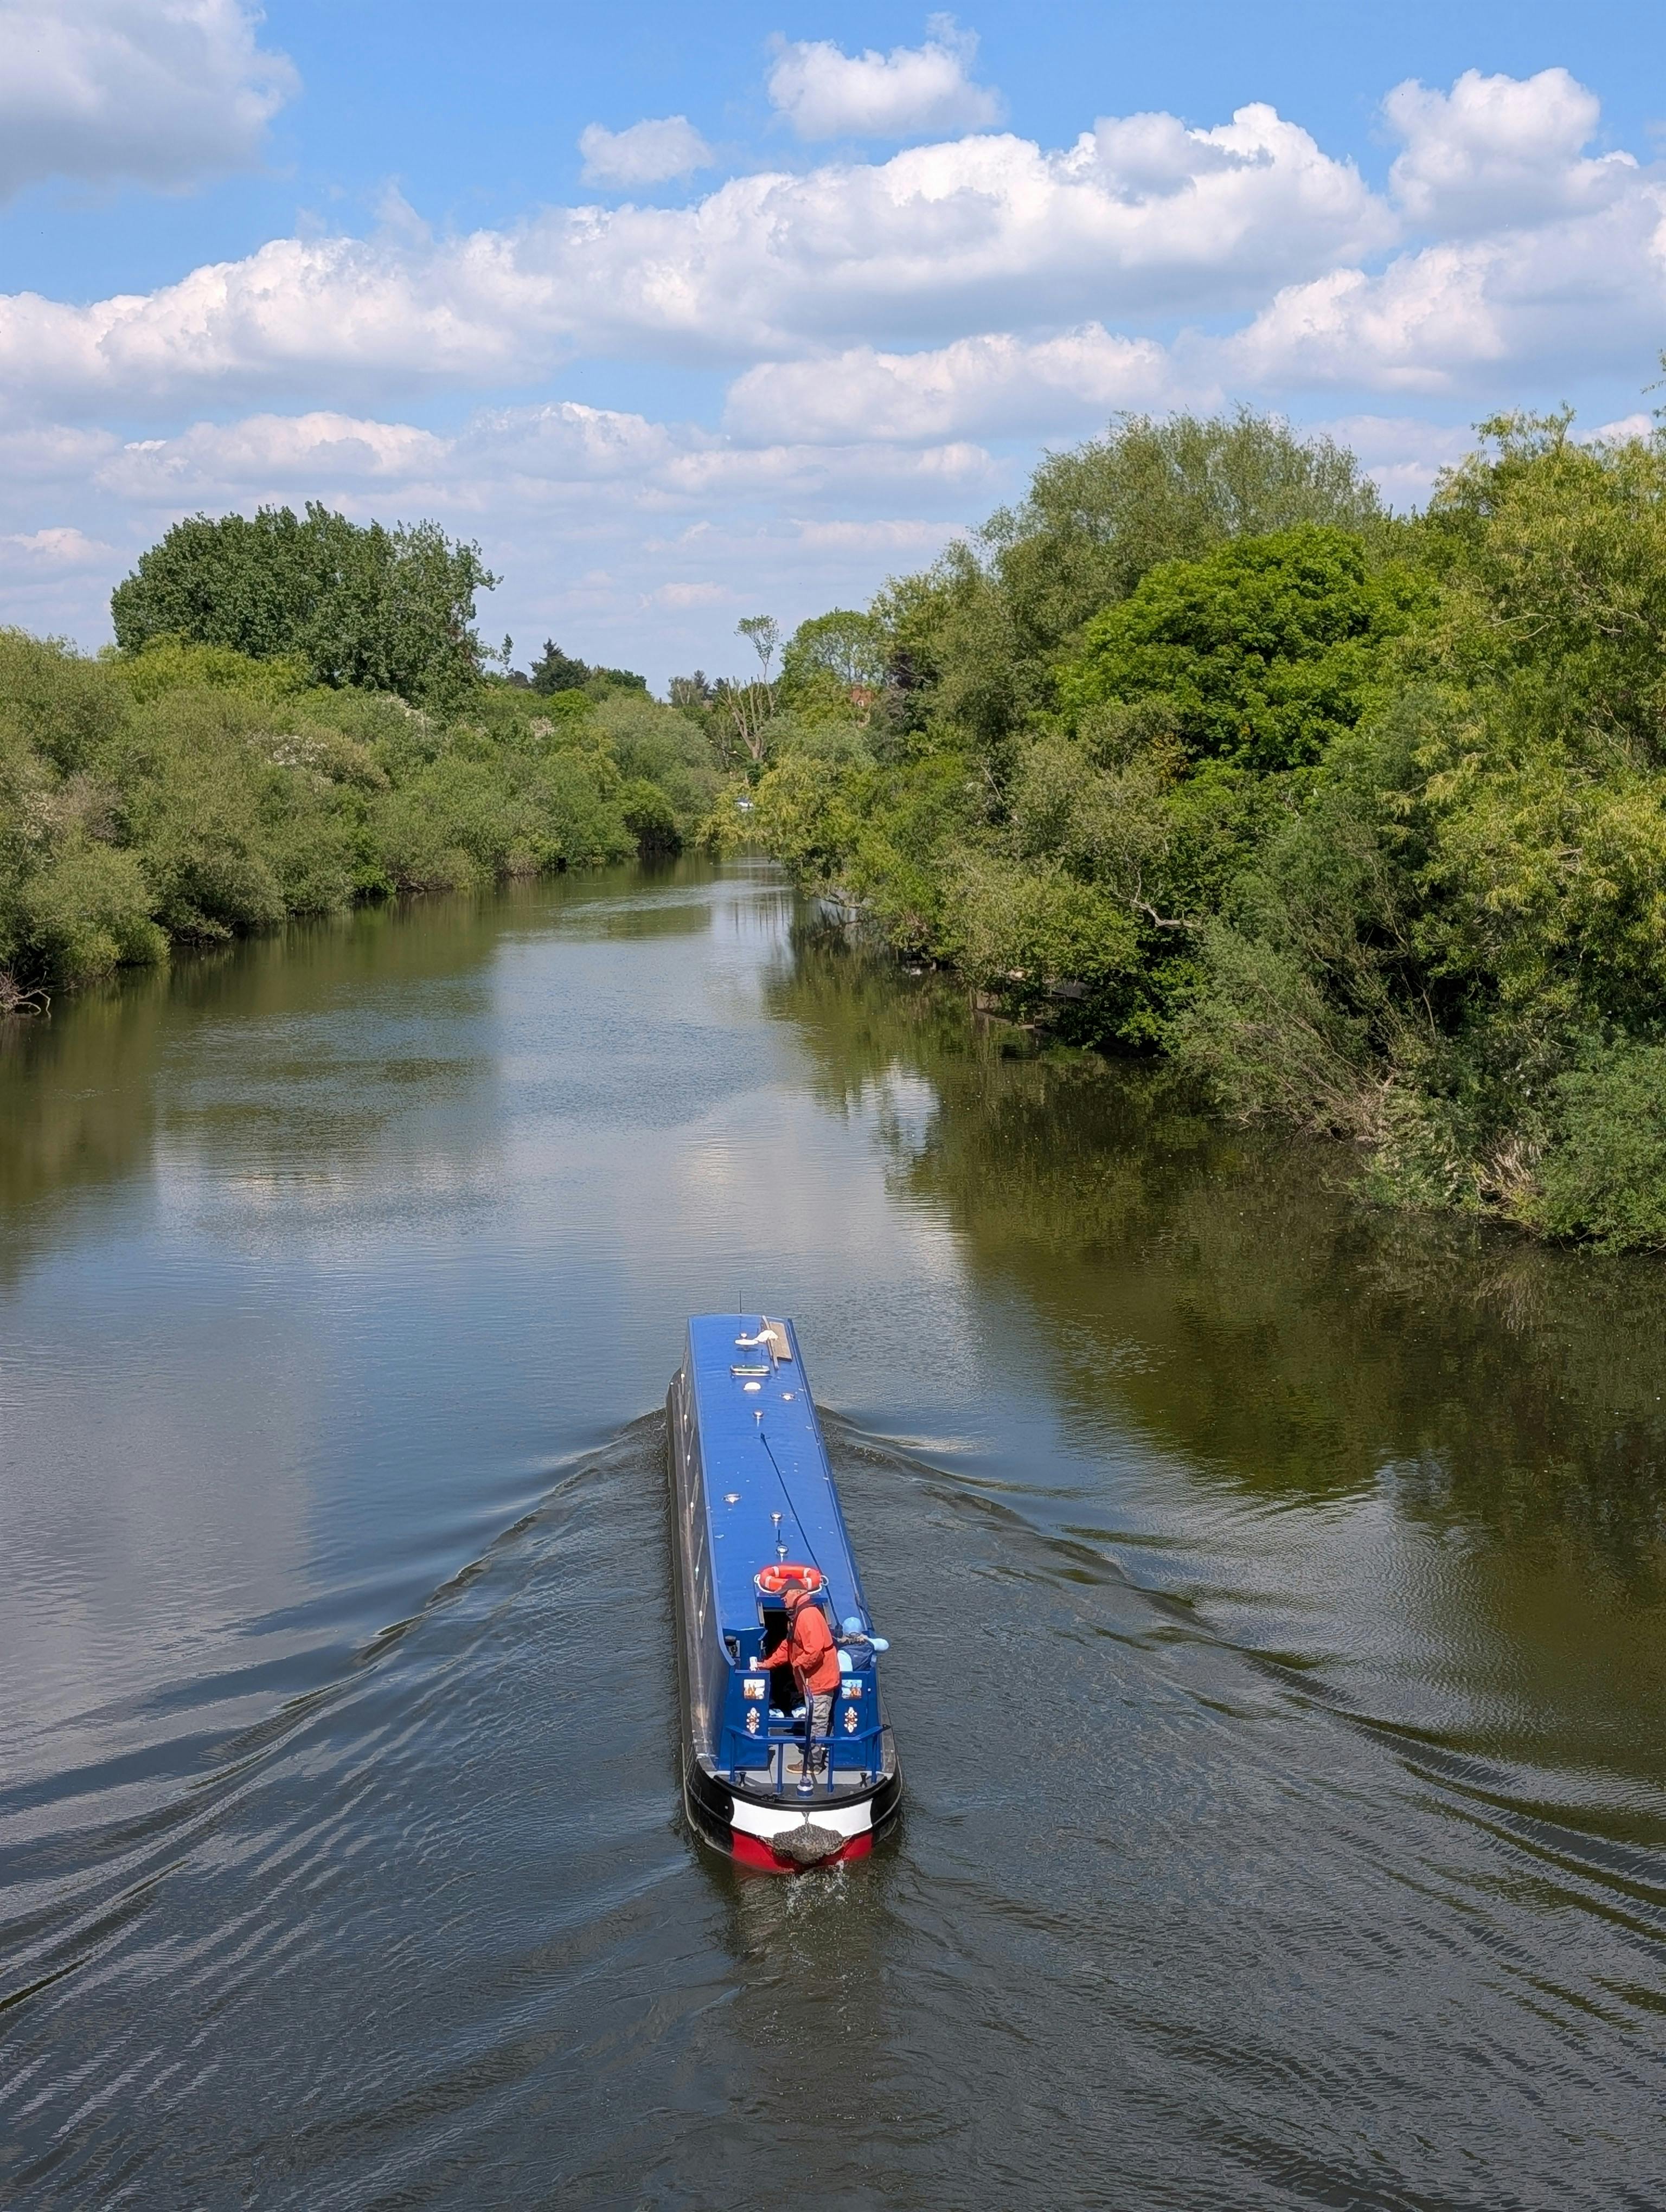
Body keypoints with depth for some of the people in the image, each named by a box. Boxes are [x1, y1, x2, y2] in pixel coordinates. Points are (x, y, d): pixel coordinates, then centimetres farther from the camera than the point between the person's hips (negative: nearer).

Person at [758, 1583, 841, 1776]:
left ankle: (814, 1765, 5)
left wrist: (798, 1664, -17)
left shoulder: (808, 1615, -21)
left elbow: (815, 1649, -29)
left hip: (819, 1679, -11)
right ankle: (821, 1760, 24)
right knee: (819, 1723, 16)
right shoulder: (797, 1616, 14)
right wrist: (768, 1663, 15)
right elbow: (788, 1646, 22)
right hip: (814, 1679, 11)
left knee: (817, 1723, -2)